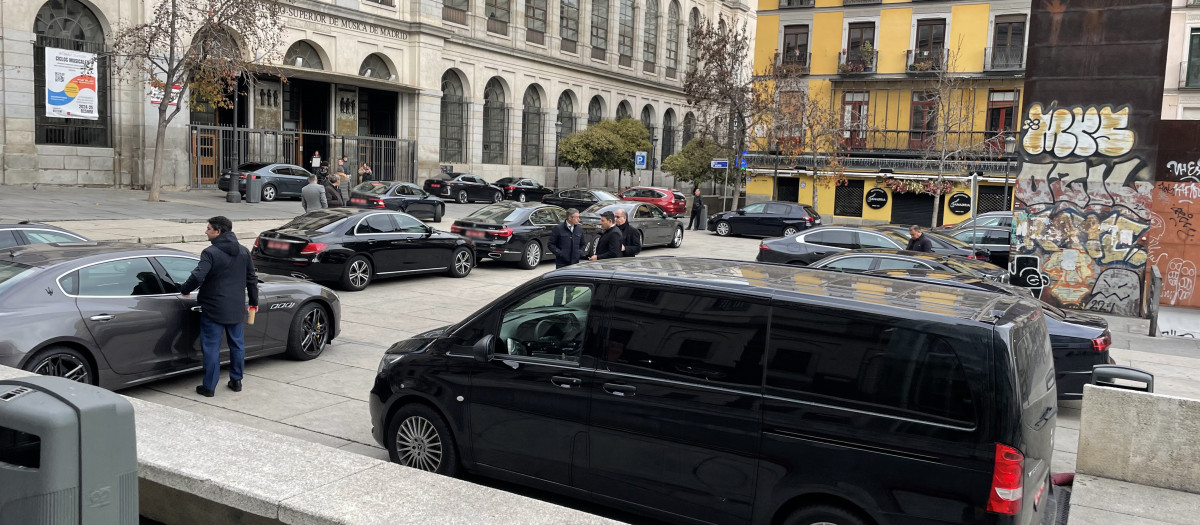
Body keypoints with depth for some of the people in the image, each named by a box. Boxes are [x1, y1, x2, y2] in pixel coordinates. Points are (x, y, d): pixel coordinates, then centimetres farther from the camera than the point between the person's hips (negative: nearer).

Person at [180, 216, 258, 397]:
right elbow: (252, 279, 11)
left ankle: (209, 387, 7)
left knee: (211, 348, 3)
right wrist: (254, 302, 20)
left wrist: (184, 291, -6)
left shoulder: (210, 253, -14)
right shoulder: (243, 252, 5)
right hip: (236, 309, 6)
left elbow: (197, 276, -24)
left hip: (213, 309, -5)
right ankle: (236, 381, 25)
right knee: (237, 345, 17)